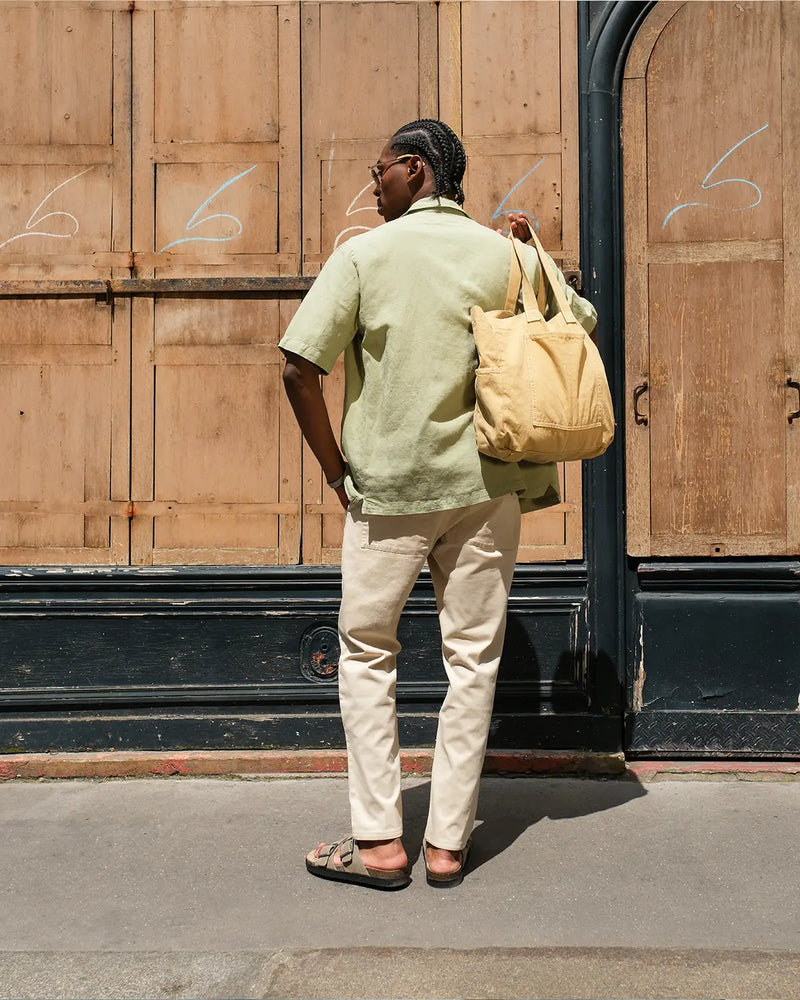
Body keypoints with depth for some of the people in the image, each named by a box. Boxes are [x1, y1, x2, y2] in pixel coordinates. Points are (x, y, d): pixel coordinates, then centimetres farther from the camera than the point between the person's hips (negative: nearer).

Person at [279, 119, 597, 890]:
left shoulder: (365, 254, -4)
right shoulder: (509, 255, 3)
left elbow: (298, 369, -10)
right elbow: (582, 326, 14)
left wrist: (335, 468, 0)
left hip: (386, 488, -2)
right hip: (486, 488, 3)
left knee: (366, 654, 12)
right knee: (472, 660, 10)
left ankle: (378, 842, 13)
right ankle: (448, 842, 16)